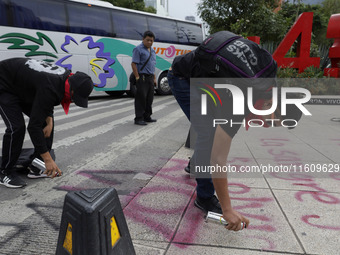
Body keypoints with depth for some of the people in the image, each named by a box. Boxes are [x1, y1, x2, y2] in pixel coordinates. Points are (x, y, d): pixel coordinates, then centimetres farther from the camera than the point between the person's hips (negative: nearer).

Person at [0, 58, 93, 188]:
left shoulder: (65, 77, -14)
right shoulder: (50, 89, -40)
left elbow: (46, 102, 4)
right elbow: (33, 126, -38)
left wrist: (49, 122, -11)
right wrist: (48, 160, -36)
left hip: (22, 87, 9)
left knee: (45, 121, 2)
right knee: (16, 126, -20)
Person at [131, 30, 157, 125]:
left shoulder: (152, 50, 19)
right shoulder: (138, 49, -6)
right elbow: (134, 64, -12)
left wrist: (154, 78, 21)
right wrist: (137, 77, -17)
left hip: (150, 77, 8)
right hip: (142, 77, -8)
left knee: (149, 99, 11)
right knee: (141, 98, -7)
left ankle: (147, 117, 21)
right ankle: (139, 118, -2)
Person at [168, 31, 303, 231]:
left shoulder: (268, 80, -13)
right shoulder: (238, 106, -34)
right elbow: (218, 161, -33)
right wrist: (227, 210, -26)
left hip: (201, 74, 9)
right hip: (182, 78, -9)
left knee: (215, 127, 16)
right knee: (209, 134, -19)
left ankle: (195, 164, 40)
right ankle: (205, 197, -2)